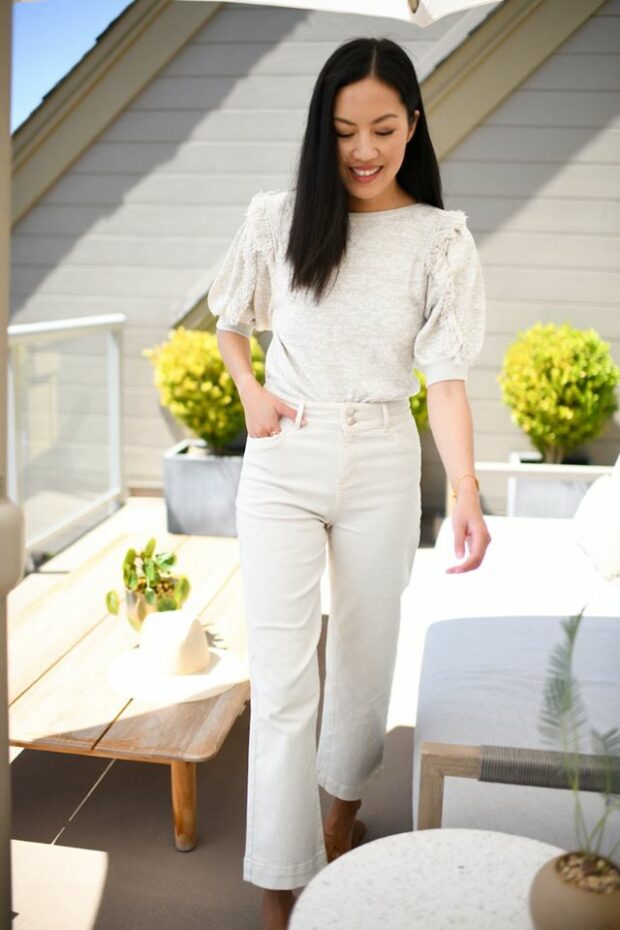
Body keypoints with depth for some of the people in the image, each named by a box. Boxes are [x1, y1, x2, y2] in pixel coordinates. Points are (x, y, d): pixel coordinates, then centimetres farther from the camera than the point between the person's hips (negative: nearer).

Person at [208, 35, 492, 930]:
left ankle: (343, 809, 42)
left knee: (366, 656, 15)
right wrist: (250, 389, -3)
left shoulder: (441, 238, -3)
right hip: (283, 463, 0)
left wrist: (465, 492, -26)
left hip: (382, 464, 1)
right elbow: (228, 321, 17)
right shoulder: (278, 218, 1)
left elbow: (446, 376, -11)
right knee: (282, 678, -3)